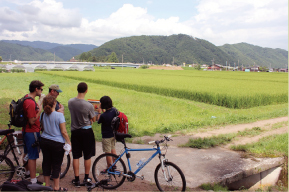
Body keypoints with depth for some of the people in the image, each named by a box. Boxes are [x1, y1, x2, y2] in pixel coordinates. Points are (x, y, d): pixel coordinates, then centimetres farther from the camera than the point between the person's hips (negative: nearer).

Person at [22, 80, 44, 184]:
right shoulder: (31, 103, -27)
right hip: (32, 132, -11)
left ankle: (27, 172, 43)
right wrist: (40, 110, -17)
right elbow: (32, 121, -26)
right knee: (33, 156, -1)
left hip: (26, 131, 11)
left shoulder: (26, 97, 6)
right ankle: (33, 180, 8)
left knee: (27, 153, 25)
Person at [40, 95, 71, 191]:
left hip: (44, 141, 5)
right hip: (57, 143, -5)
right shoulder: (59, 115, -17)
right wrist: (69, 142, -5)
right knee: (56, 165, 6)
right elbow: (64, 132, -15)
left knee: (46, 163, 16)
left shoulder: (43, 115, -1)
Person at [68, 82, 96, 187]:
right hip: (86, 132, -3)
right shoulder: (89, 105, -20)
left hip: (75, 131, 3)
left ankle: (76, 179, 17)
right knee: (87, 156, 12)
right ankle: (86, 178, 24)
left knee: (76, 156, 11)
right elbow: (94, 119, -6)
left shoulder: (70, 102, -7)